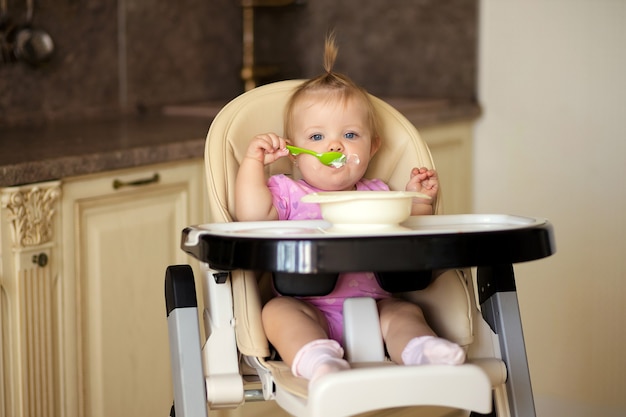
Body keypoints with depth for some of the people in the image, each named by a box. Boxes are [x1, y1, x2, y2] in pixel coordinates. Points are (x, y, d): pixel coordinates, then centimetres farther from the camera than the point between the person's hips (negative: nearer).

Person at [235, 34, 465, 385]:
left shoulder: (377, 195, 21)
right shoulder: (289, 193, 11)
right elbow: (253, 215, -7)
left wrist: (420, 201, 7)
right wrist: (253, 163, -8)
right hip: (310, 310, -2)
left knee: (406, 311, -24)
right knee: (278, 311, -30)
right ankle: (318, 360, -54)